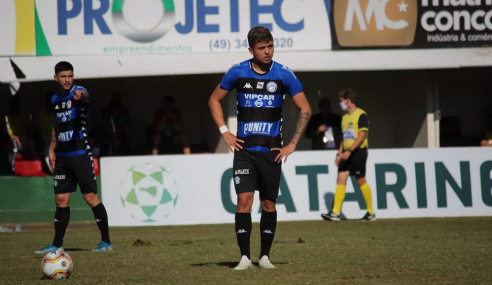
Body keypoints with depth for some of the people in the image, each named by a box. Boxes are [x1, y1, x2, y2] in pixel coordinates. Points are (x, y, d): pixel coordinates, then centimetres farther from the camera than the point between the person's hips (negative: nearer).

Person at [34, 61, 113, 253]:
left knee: (90, 197, -7)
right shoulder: (55, 99, 11)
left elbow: (84, 96, -35)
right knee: (61, 200, 7)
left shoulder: (79, 92, -9)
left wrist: (80, 95, -59)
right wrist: (52, 149, 15)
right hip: (62, 157, 6)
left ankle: (106, 242, 0)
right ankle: (57, 244, 15)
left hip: (80, 153, -6)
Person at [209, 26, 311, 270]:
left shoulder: (283, 74, -3)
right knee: (244, 200, -10)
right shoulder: (237, 72, -1)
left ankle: (265, 256, 14)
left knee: (269, 203, 5)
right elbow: (214, 100, 13)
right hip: (244, 149, 0)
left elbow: (305, 109, 2)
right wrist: (224, 132, 3)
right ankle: (244, 257, -6)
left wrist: (292, 144, -3)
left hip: (271, 151, 0)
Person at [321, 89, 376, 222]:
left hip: (358, 151, -7)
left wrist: (350, 150, -24)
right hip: (347, 153, 7)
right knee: (341, 179, -4)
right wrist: (339, 153, 15)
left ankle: (371, 213, 9)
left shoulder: (361, 115, -9)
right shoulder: (345, 117, 16)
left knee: (361, 181, -3)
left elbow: (362, 135, -17)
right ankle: (335, 213, -9)